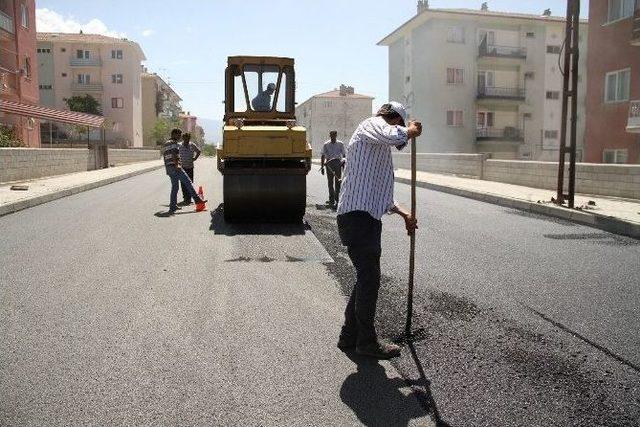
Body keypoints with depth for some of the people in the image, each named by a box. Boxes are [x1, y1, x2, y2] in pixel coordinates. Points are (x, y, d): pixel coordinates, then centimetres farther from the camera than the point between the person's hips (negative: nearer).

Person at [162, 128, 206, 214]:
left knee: (174, 187, 11)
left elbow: (164, 156, 25)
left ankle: (173, 206, 10)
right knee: (188, 182, -6)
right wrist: (177, 165, -23)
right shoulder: (174, 143, -5)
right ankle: (197, 199, -8)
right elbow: (174, 155, -19)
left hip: (168, 168, 9)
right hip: (174, 167, -9)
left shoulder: (165, 144, 23)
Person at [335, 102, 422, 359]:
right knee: (369, 279, -3)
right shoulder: (373, 124, 0)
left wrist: (404, 214, 30)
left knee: (367, 278, 15)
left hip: (367, 218, 10)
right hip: (358, 216, -10)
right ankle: (366, 342, 10)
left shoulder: (380, 149, 30)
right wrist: (411, 131, -3)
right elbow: (395, 137, -25)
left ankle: (350, 337, 26)